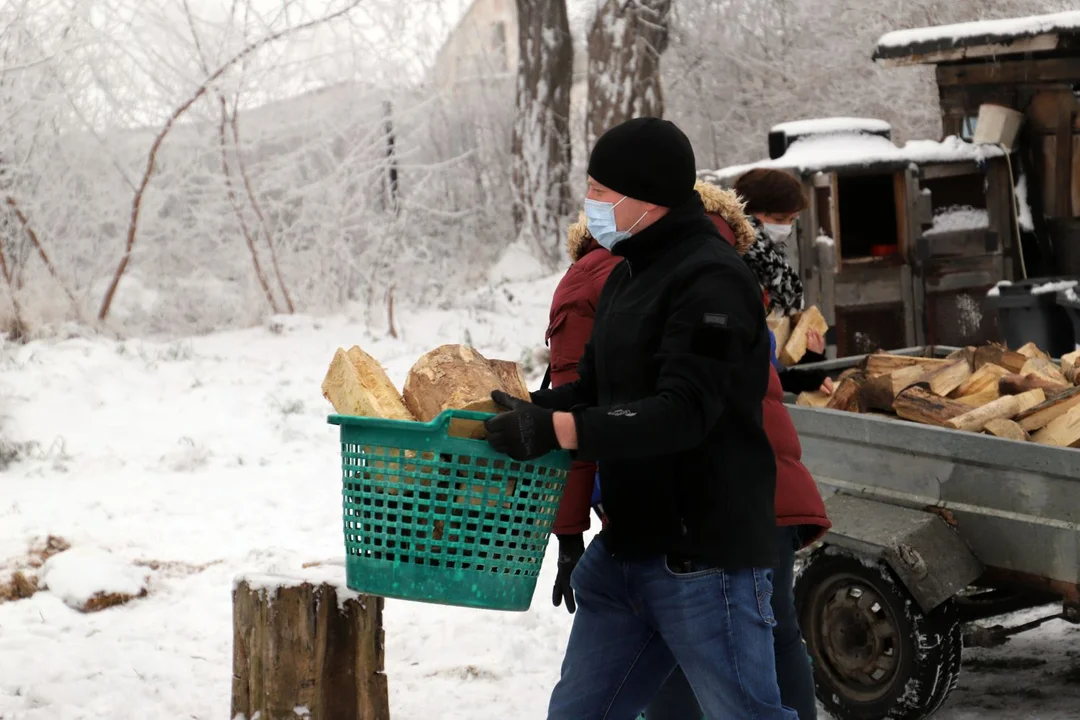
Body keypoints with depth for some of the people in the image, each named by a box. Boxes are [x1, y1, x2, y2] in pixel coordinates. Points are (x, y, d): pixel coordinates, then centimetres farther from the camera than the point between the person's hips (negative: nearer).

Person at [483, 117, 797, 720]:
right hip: (627, 549, 10)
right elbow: (596, 389, 21)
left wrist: (559, 430, -31)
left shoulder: (711, 280, -16)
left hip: (705, 556, -10)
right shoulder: (631, 274, 15)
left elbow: (684, 411, -25)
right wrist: (528, 411, 3)